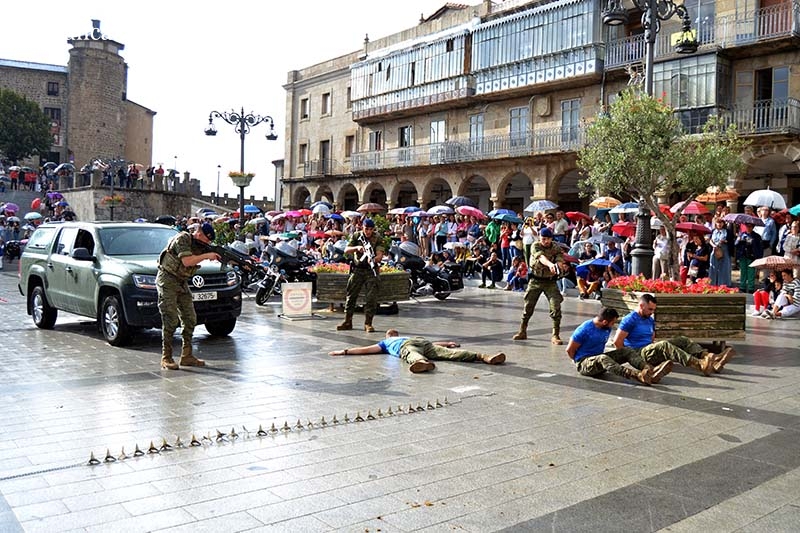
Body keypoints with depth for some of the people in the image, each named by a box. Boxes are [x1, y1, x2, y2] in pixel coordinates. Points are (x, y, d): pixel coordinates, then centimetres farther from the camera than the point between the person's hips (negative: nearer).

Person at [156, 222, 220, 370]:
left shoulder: (199, 245, 8)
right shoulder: (182, 239, -16)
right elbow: (187, 261, -27)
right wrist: (207, 255, -21)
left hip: (182, 283, 8)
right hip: (167, 281, -8)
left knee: (190, 319, 5)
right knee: (171, 320, -12)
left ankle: (186, 356, 12)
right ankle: (166, 359, -6)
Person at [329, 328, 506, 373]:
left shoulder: (385, 342, 40)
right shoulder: (407, 336, 48)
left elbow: (365, 349, 34)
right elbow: (432, 343, 46)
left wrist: (344, 351, 39)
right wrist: (448, 343, 58)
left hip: (407, 346, -4)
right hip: (423, 342, 4)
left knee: (413, 356, -37)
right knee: (449, 353, -16)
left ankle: (422, 362, -75)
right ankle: (484, 356, -37)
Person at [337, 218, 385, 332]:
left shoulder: (377, 239, -4)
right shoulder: (356, 236, 2)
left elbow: (380, 254, -15)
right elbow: (346, 250, -4)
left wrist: (374, 259, -38)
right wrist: (357, 248, -22)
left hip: (371, 271, -2)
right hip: (357, 269, 2)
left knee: (371, 297, -7)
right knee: (351, 296, 4)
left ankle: (368, 323, 0)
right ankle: (347, 322, 15)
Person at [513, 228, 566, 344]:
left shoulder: (556, 247, -2)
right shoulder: (535, 246, -10)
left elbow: (560, 260, -19)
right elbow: (541, 257, -31)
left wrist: (559, 265, -44)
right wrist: (550, 264, -52)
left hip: (550, 281, 1)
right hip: (535, 280, 0)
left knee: (556, 308, -9)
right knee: (528, 306, 6)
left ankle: (555, 336, 1)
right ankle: (522, 332, 24)